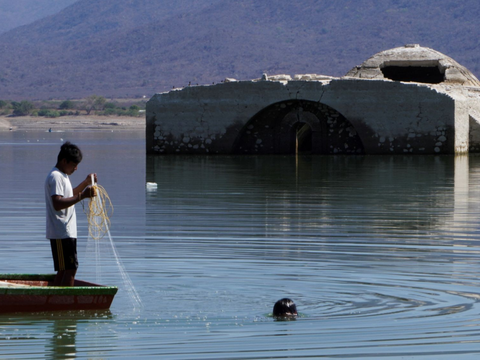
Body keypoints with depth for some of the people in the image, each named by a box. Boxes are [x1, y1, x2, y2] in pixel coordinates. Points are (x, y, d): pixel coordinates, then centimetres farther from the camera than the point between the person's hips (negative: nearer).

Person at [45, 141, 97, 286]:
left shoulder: (63, 176, 18)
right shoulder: (55, 177, -14)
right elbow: (57, 204, -27)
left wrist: (86, 183, 23)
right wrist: (82, 195, -31)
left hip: (67, 232, 11)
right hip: (62, 232, -11)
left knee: (64, 270, 11)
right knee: (70, 268, -13)